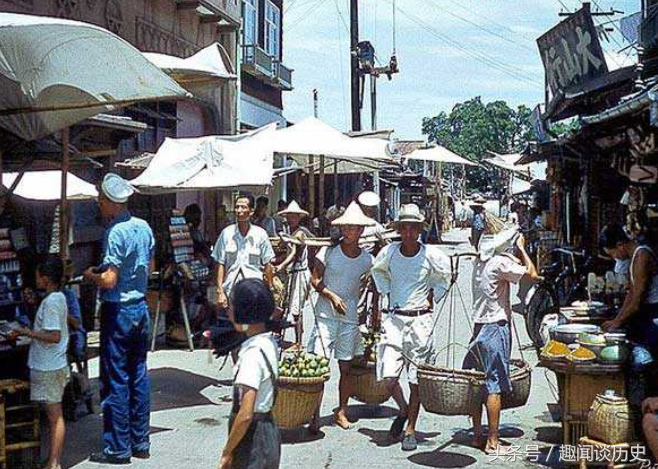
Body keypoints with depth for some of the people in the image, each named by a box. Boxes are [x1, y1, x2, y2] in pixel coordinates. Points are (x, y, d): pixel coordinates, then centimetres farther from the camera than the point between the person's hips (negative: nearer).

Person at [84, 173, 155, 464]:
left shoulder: (115, 233, -18)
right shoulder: (144, 227, 5)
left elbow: (109, 281, -21)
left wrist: (90, 276, -2)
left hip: (117, 311, -8)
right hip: (141, 307, 8)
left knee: (115, 381, 1)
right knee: (139, 376, 13)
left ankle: (118, 449, 7)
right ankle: (141, 443, 21)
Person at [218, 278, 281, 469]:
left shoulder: (253, 353, -24)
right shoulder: (269, 342, 3)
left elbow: (245, 414, -27)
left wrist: (227, 452, -16)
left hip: (252, 439, -9)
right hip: (268, 430, 9)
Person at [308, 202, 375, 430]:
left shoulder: (366, 259, 2)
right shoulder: (328, 251, -5)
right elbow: (315, 279, -3)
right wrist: (332, 296, -16)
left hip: (351, 317, 3)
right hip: (326, 315, -2)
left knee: (346, 367, 10)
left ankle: (342, 411, 25)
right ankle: (315, 414, 0)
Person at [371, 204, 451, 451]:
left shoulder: (431, 254, -6)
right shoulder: (388, 252, -1)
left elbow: (444, 277, 14)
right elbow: (378, 271, 21)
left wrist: (432, 298, 7)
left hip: (421, 320, -1)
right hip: (394, 319, 1)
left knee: (416, 380, 4)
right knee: (388, 377, -6)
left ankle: (411, 429, 18)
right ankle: (403, 410, 24)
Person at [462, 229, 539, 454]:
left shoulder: (481, 261, 11)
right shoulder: (501, 262, -14)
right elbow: (532, 274, -16)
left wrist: (517, 254, 14)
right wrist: (522, 248, -6)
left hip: (479, 327, 8)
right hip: (496, 328, -8)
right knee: (494, 385, -4)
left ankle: (477, 435, 20)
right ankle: (492, 442, 1)